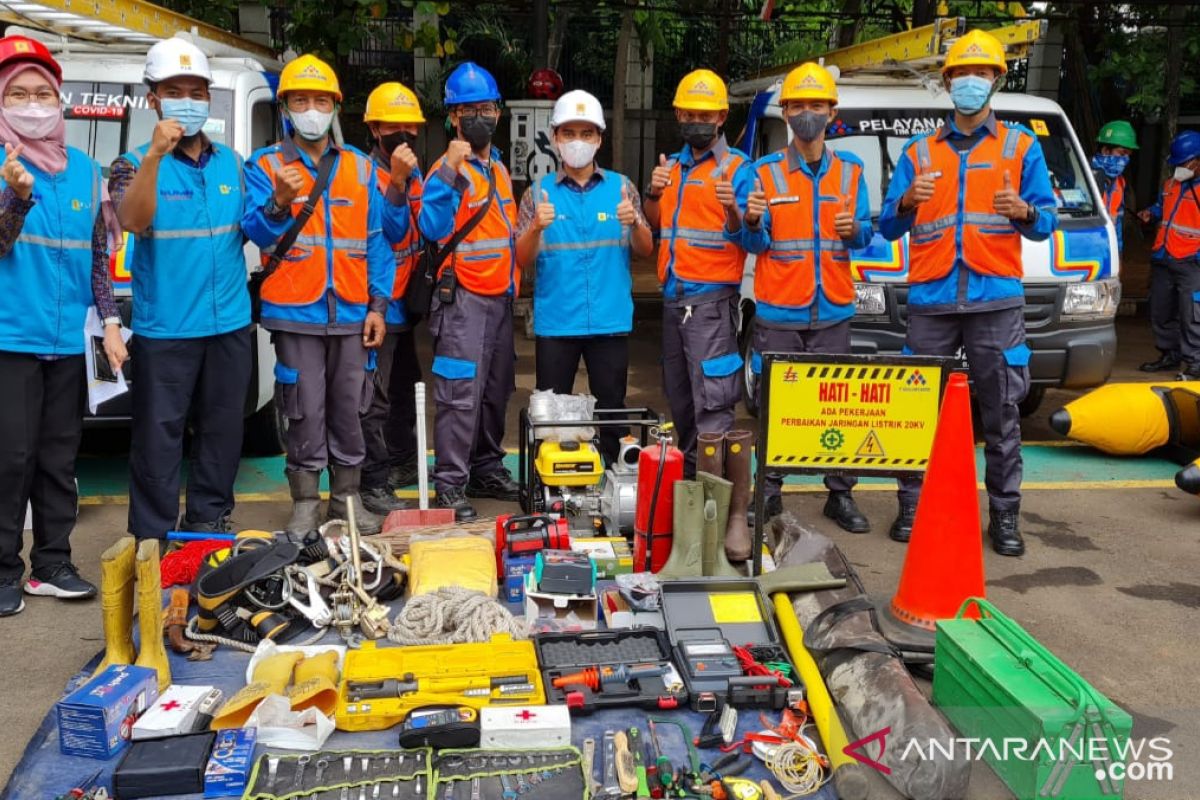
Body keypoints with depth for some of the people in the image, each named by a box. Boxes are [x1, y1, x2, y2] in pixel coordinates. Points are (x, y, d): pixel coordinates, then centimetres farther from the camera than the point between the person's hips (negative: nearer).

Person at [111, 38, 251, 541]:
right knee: (159, 440, -1)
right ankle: (152, 544, 9)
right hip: (164, 329, -4)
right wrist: (155, 154, -30)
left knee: (222, 434, 13)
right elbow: (133, 221, -22)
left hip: (230, 325, 4)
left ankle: (210, 528, 27)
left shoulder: (231, 163, 10)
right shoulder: (136, 163, -2)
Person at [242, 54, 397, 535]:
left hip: (352, 314, 2)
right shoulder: (264, 165, 5)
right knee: (306, 412, 1)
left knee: (349, 411, 8)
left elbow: (378, 240, 10)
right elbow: (255, 232, -7)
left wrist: (377, 305, 3)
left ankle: (347, 498, 21)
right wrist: (279, 203, -28)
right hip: (295, 313, -2)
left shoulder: (360, 168, 11)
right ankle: (305, 503, 13)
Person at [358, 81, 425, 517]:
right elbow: (384, 231, -26)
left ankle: (402, 456, 39)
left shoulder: (413, 174, 11)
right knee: (375, 396, -6)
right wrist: (397, 182, -34)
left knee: (407, 384, 22)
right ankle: (375, 484, 1)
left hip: (404, 303, 9)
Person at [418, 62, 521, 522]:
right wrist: (450, 169, -30)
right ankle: (450, 485, -4)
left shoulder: (499, 169, 16)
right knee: (461, 393, -10)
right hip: (464, 297, -8)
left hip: (501, 297, 8)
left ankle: (486, 469, 27)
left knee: (496, 390, 14)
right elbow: (432, 227, -24)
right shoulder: (449, 168, -8)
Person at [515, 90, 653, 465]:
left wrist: (635, 223, -16)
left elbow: (645, 250, 4)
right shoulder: (539, 192, 4)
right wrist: (536, 228, -20)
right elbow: (522, 261, 0)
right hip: (555, 321, 0)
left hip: (611, 321, 1)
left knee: (611, 408, 7)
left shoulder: (621, 187, 6)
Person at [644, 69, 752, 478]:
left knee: (710, 398, -12)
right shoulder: (672, 166, 16)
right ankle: (689, 469, 26)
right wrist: (653, 194, -5)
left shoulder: (737, 167, -3)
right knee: (678, 394, 15)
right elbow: (652, 227, 13)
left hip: (710, 296, -7)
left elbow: (745, 237, -9)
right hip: (673, 294, 7)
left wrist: (731, 210, -29)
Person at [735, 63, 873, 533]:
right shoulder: (764, 172, 4)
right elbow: (753, 243, 0)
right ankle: (769, 490, 14)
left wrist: (854, 230, -13)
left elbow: (864, 233, 10)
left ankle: (840, 494, 13)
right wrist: (752, 222, -22)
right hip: (777, 310, -1)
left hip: (832, 311, 2)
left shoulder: (850, 171, 10)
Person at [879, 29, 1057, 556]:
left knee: (1002, 413, 0)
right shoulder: (918, 152, 14)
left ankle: (1005, 516, 9)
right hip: (931, 300, 1)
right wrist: (907, 202, -13)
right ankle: (911, 508, 13)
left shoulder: (1022, 146, 11)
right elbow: (888, 226, 9)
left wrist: (1025, 212, -16)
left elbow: (1046, 221, 6)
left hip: (996, 300, -1)